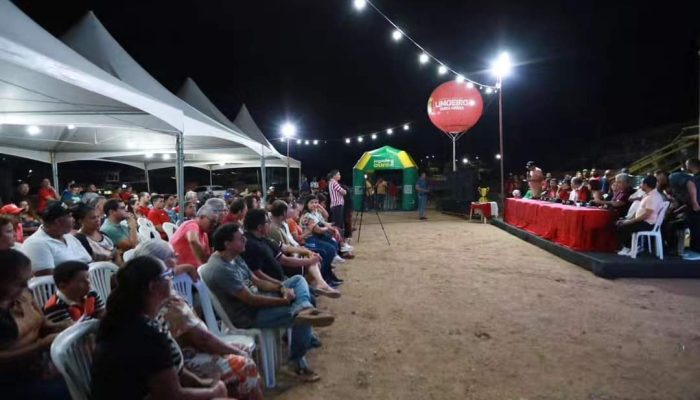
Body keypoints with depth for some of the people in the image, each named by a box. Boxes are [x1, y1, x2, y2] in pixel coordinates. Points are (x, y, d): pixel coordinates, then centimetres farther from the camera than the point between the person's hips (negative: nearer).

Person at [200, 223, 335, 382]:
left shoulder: (234, 257, 5)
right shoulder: (221, 269, -26)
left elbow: (257, 281, 10)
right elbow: (251, 300, -26)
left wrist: (282, 288, -8)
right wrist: (284, 301, -17)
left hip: (255, 298, 10)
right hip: (248, 316, -10)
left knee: (298, 280, 5)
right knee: (304, 319, -15)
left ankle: (305, 309, -21)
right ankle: (297, 363, 3)